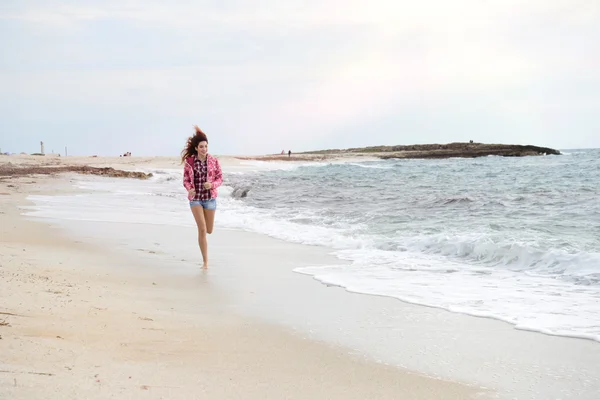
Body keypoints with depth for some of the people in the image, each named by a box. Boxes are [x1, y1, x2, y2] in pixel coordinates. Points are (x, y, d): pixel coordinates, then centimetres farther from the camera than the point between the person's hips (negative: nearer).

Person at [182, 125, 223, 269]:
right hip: (195, 198, -1)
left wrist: (212, 185, -19)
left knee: (209, 230, 10)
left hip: (210, 197, 1)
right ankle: (205, 261, 0)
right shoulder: (189, 161, -5)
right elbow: (186, 179, 2)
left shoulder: (213, 161, -4)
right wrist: (190, 189, -18)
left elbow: (220, 178, 2)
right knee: (202, 230, -9)